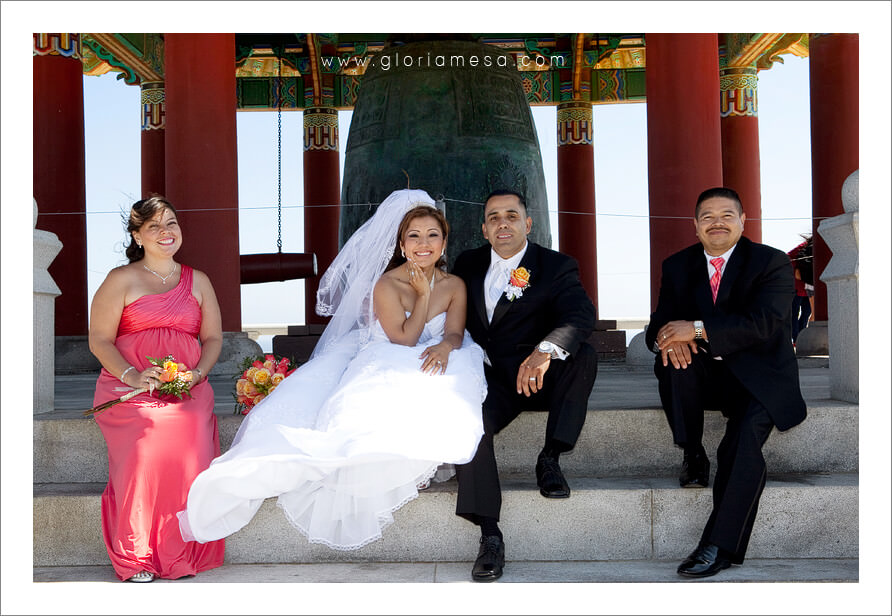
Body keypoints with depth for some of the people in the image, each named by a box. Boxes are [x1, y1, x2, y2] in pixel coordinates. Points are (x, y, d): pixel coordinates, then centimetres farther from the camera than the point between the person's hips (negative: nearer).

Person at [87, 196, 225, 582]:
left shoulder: (198, 282, 19)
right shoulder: (121, 280, 9)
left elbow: (213, 338, 17)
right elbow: (99, 340, 4)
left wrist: (198, 373, -4)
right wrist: (131, 375, -14)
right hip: (129, 388, -2)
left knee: (190, 451, -27)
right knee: (144, 451, -30)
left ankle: (182, 554, -14)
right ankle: (136, 559, -16)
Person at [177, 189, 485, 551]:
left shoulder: (454, 286, 8)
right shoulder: (387, 284, -3)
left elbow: (455, 333, -2)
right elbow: (403, 339, -10)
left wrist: (445, 346, -26)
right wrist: (424, 295, -8)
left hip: (431, 364, 3)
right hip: (383, 365, -3)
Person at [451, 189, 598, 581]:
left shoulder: (557, 267, -2)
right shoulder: (468, 264, 11)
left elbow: (581, 315, -20)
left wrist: (545, 351, -41)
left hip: (539, 377, -1)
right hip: (488, 378, 1)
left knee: (583, 356, -30)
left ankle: (549, 458, -16)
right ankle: (490, 537, -25)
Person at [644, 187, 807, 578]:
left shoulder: (771, 262, -5)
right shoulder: (678, 266, 8)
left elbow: (764, 323, -20)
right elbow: (659, 324, 2)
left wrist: (697, 328, -29)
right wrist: (667, 338, -24)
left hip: (760, 378, -3)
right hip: (705, 374, 3)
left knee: (745, 436, -29)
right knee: (673, 360, -30)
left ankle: (721, 546, -21)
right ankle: (693, 457, -13)